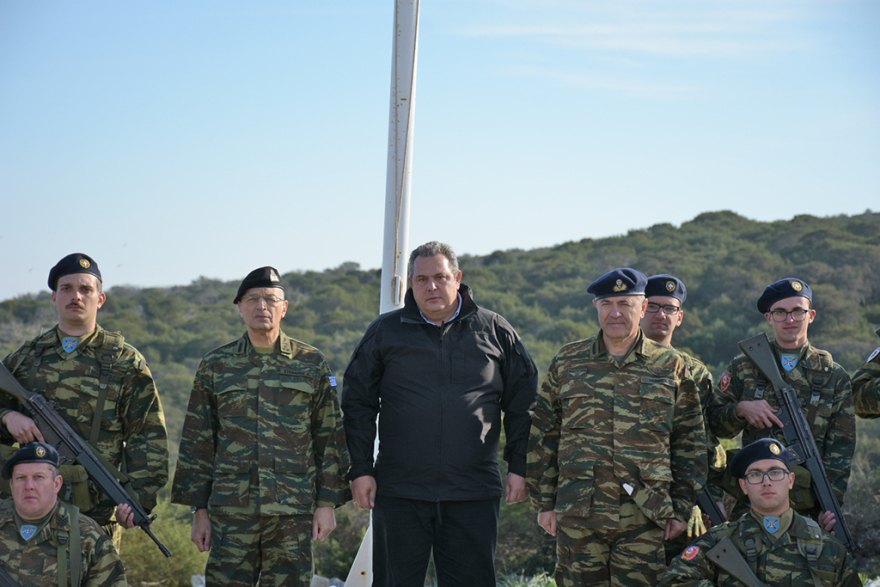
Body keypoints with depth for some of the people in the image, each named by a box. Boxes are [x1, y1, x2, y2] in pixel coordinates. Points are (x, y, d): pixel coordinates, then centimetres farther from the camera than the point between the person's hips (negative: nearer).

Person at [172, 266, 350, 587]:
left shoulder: (311, 364, 7)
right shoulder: (215, 366, 9)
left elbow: (330, 438, 7)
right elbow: (197, 443, 10)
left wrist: (328, 503, 1)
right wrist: (199, 510, 5)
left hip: (293, 513, 0)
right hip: (230, 512, 1)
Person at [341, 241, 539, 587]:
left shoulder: (495, 331, 6)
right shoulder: (385, 332, 6)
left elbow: (523, 403, 10)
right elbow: (358, 403, 8)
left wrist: (519, 467, 4)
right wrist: (361, 470, 1)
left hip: (473, 495, 0)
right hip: (399, 492, 0)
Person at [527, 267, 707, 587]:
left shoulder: (670, 366, 7)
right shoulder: (568, 362, 9)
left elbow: (690, 442, 9)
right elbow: (543, 436, 11)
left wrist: (681, 509, 3)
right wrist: (544, 503, 7)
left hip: (645, 520, -1)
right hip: (577, 517, 1)